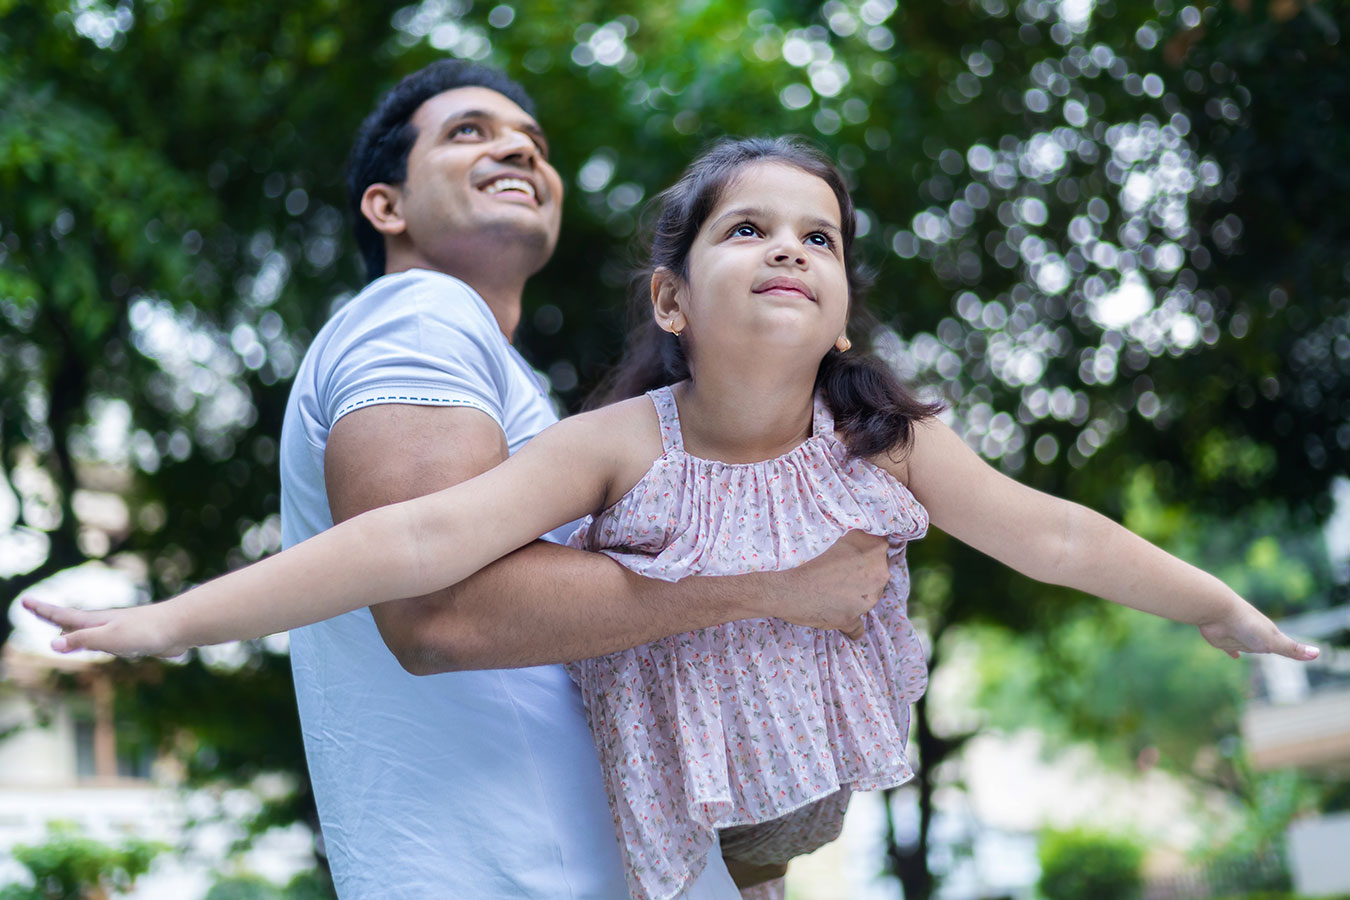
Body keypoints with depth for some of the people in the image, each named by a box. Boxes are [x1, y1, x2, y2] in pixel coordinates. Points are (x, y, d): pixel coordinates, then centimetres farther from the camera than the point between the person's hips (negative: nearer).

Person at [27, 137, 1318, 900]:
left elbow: (1051, 536, -7)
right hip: (667, 787, -2)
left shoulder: (884, 439, -16)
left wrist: (1225, 611, 2)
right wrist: (173, 620, -39)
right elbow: (423, 538, -33)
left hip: (825, 759, 2)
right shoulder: (622, 448, -25)